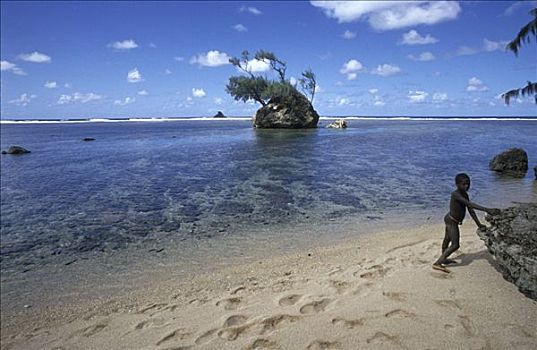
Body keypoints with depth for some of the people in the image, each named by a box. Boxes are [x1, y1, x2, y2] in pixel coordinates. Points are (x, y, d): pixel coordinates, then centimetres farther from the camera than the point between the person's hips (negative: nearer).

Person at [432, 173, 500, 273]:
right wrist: (487, 210, -44)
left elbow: (470, 210, 3)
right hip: (452, 221, -10)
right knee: (455, 245, -12)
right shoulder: (455, 194, -27)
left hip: (450, 220, 10)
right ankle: (437, 263, -9)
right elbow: (470, 205, -38)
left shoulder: (465, 195, 1)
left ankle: (443, 259, 45)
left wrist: (479, 225, 2)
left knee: (447, 239, 25)